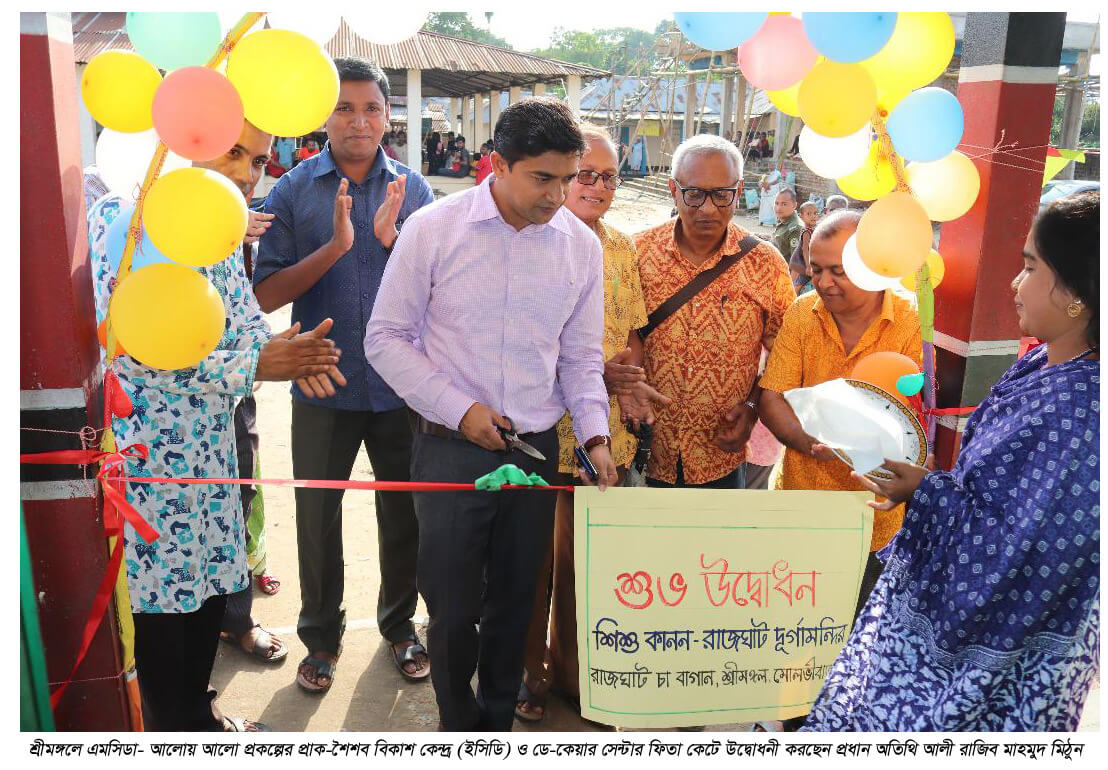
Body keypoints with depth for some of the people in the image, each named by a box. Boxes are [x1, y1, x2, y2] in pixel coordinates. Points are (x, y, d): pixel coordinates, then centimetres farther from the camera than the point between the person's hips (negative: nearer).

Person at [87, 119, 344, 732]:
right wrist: (253, 366, -23)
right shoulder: (122, 219, -16)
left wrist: (288, 351, -15)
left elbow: (246, 322, 8)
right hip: (142, 447, -8)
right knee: (159, 597, 6)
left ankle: (197, 710, 39)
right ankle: (174, 726, 27)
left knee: (210, 585, 19)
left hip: (211, 442, 8)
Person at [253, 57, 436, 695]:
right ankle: (321, 635, 35)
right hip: (324, 386, -1)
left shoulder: (413, 188, 0)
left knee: (404, 512, 15)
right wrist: (334, 246, -23)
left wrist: (393, 239, -19)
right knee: (317, 515, 13)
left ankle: (400, 623, 38)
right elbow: (267, 294, -11)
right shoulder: (293, 192, -5)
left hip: (402, 384, 1)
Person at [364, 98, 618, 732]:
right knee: (452, 607, 8)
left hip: (537, 448, 3)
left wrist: (595, 434, -5)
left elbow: (580, 356, 8)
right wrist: (459, 409, -12)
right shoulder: (434, 229, -9)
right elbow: (387, 338, -5)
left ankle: (499, 720, 39)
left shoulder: (582, 244, 0)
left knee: (516, 601, 16)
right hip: (451, 449, -2)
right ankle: (459, 726, 34)